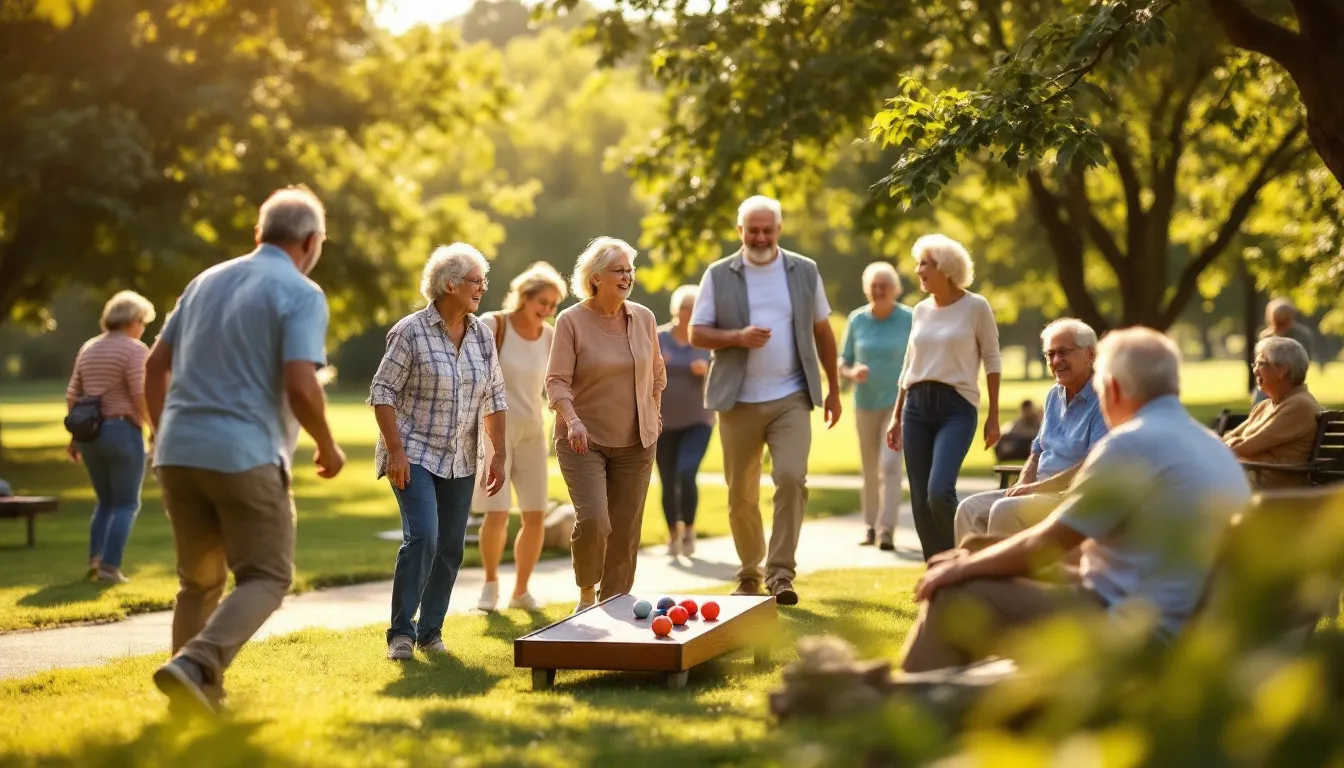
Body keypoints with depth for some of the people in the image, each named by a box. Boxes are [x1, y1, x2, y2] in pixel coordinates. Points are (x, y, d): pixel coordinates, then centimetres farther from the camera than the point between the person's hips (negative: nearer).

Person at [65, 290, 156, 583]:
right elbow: (141, 397, -16)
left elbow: (72, 397, 10)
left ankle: (95, 557, 7)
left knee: (106, 501, 19)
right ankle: (110, 565, -6)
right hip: (122, 431, -7)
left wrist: (74, 437, 15)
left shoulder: (88, 348, 13)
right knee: (126, 504, 2)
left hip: (90, 433, 7)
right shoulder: (134, 349, -8)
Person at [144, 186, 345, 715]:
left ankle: (197, 692, 18)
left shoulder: (206, 281, 16)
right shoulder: (301, 294, -5)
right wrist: (328, 447, 0)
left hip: (178, 453, 6)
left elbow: (156, 365, 19)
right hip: (244, 457, -6)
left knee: (200, 581, 19)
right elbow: (300, 387, -17)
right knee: (265, 578, 3)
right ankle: (195, 667, -17)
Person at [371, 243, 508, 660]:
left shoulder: (482, 335, 7)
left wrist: (500, 454, 6)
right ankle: (401, 632, -9)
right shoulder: (410, 331, -9)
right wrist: (395, 450, -15)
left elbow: (494, 399, 12)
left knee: (451, 547, 5)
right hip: (414, 456, -6)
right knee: (422, 538, -18)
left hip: (460, 461, 6)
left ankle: (430, 631, 18)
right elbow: (382, 392, -9)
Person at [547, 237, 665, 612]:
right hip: (584, 440, -4)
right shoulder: (571, 321, -7)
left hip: (635, 443, 4)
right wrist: (572, 420, -26)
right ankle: (586, 593, 7)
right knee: (593, 519, -18)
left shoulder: (643, 318, 5)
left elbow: (656, 373, 20)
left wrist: (652, 413, 16)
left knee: (626, 529, 3)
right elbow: (557, 381, -11)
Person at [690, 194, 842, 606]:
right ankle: (749, 575, 22)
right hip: (739, 402, 0)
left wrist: (834, 389, 12)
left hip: (791, 398, 0)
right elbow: (697, 333, 1)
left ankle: (781, 572, -11)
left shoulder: (805, 271, 7)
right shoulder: (719, 275, 3)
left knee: (791, 478, -17)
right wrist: (737, 337, -17)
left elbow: (822, 331, 13)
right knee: (741, 494, 6)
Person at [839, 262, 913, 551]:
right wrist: (852, 372, -15)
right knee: (870, 471, 10)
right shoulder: (856, 320, 2)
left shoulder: (910, 319, -5)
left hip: (899, 403, -3)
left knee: (889, 466, -15)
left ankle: (887, 529, -17)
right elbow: (842, 362, 7)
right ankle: (871, 526, 22)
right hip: (865, 404, 3)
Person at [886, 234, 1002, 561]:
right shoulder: (921, 310, 12)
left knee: (939, 492, -21)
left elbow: (992, 361, 1)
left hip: (956, 408, -5)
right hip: (917, 406, 5)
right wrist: (896, 417, 18)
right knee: (920, 501, 1)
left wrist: (993, 416, -2)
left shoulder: (975, 307, -2)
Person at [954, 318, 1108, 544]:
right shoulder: (1055, 396, 15)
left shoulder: (1103, 400, -13)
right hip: (1043, 491, 9)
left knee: (1006, 511, -30)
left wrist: (1036, 488, -17)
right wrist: (1021, 487, 0)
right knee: (970, 509, -9)